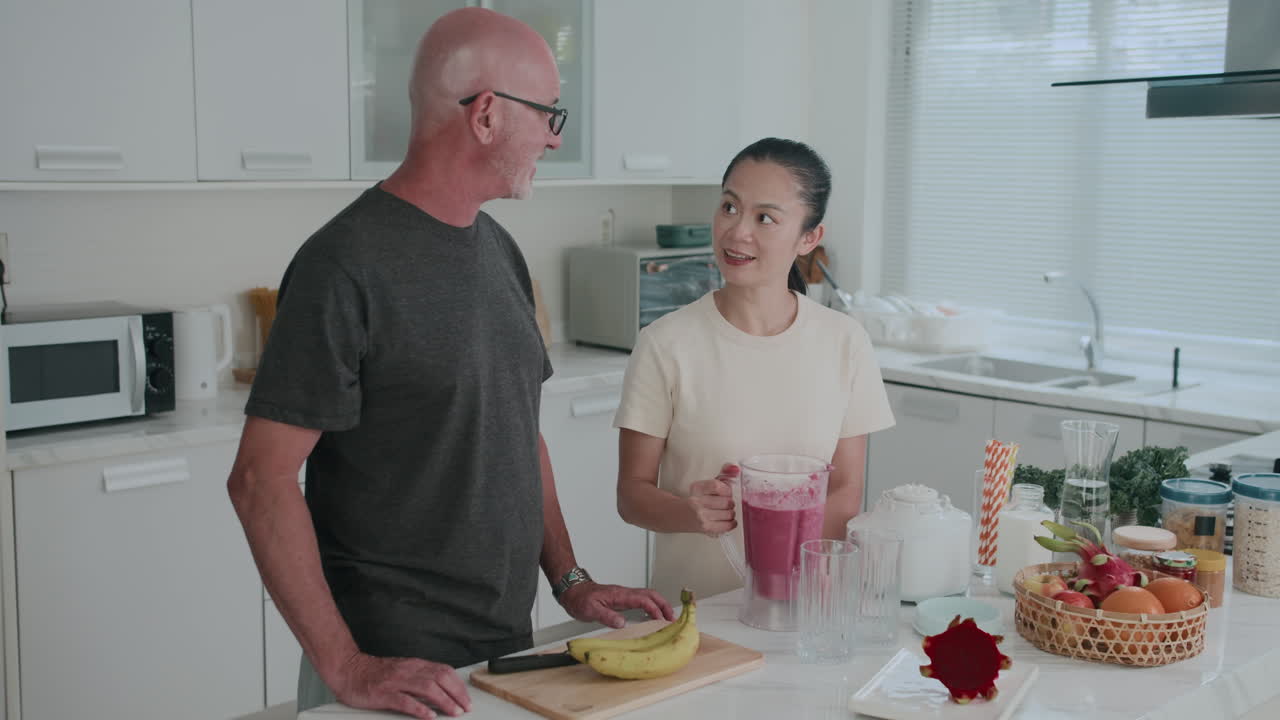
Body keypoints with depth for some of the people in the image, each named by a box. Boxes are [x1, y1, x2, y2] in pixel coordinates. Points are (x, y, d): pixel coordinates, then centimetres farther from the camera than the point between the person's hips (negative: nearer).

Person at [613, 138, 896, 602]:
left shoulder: (844, 343, 2)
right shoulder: (666, 344, -4)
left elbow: (845, 497, 5)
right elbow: (632, 494, 0)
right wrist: (692, 512, -19)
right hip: (689, 605, -1)